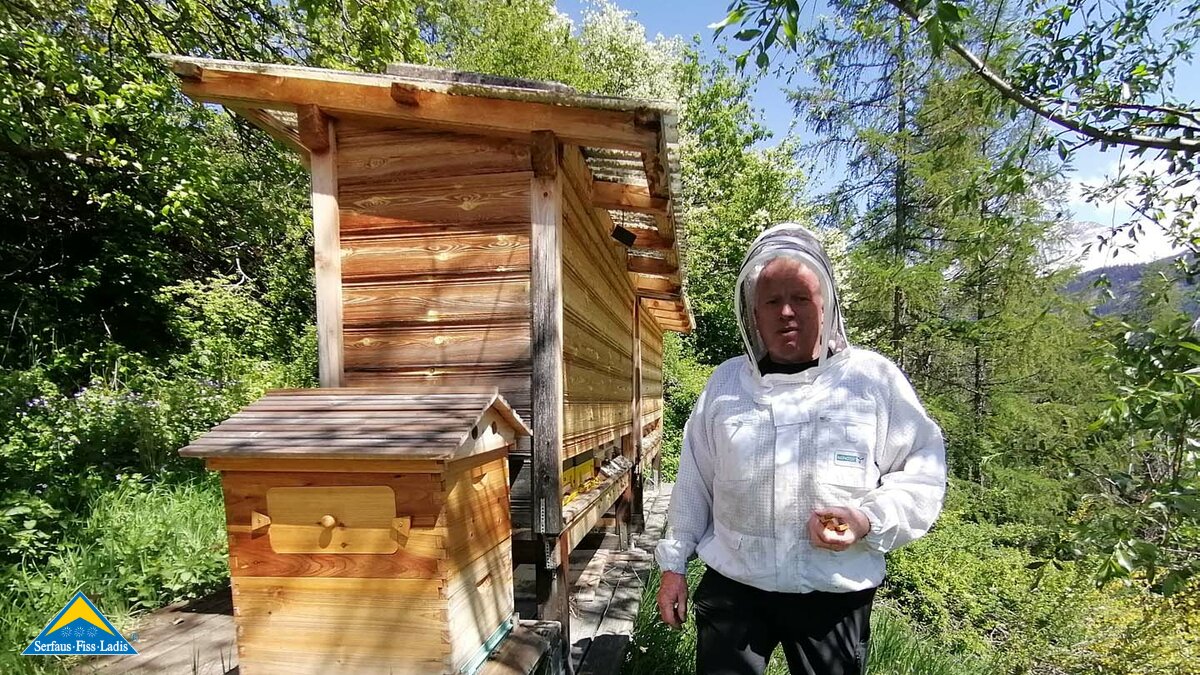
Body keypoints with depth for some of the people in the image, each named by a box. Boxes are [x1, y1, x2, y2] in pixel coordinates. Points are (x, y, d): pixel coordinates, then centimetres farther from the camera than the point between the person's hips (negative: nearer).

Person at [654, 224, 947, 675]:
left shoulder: (874, 378, -5)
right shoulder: (725, 382, 2)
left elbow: (923, 471, -1)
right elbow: (695, 481, 6)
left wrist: (868, 520, -18)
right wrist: (674, 563, 9)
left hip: (835, 595, -1)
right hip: (732, 585, 2)